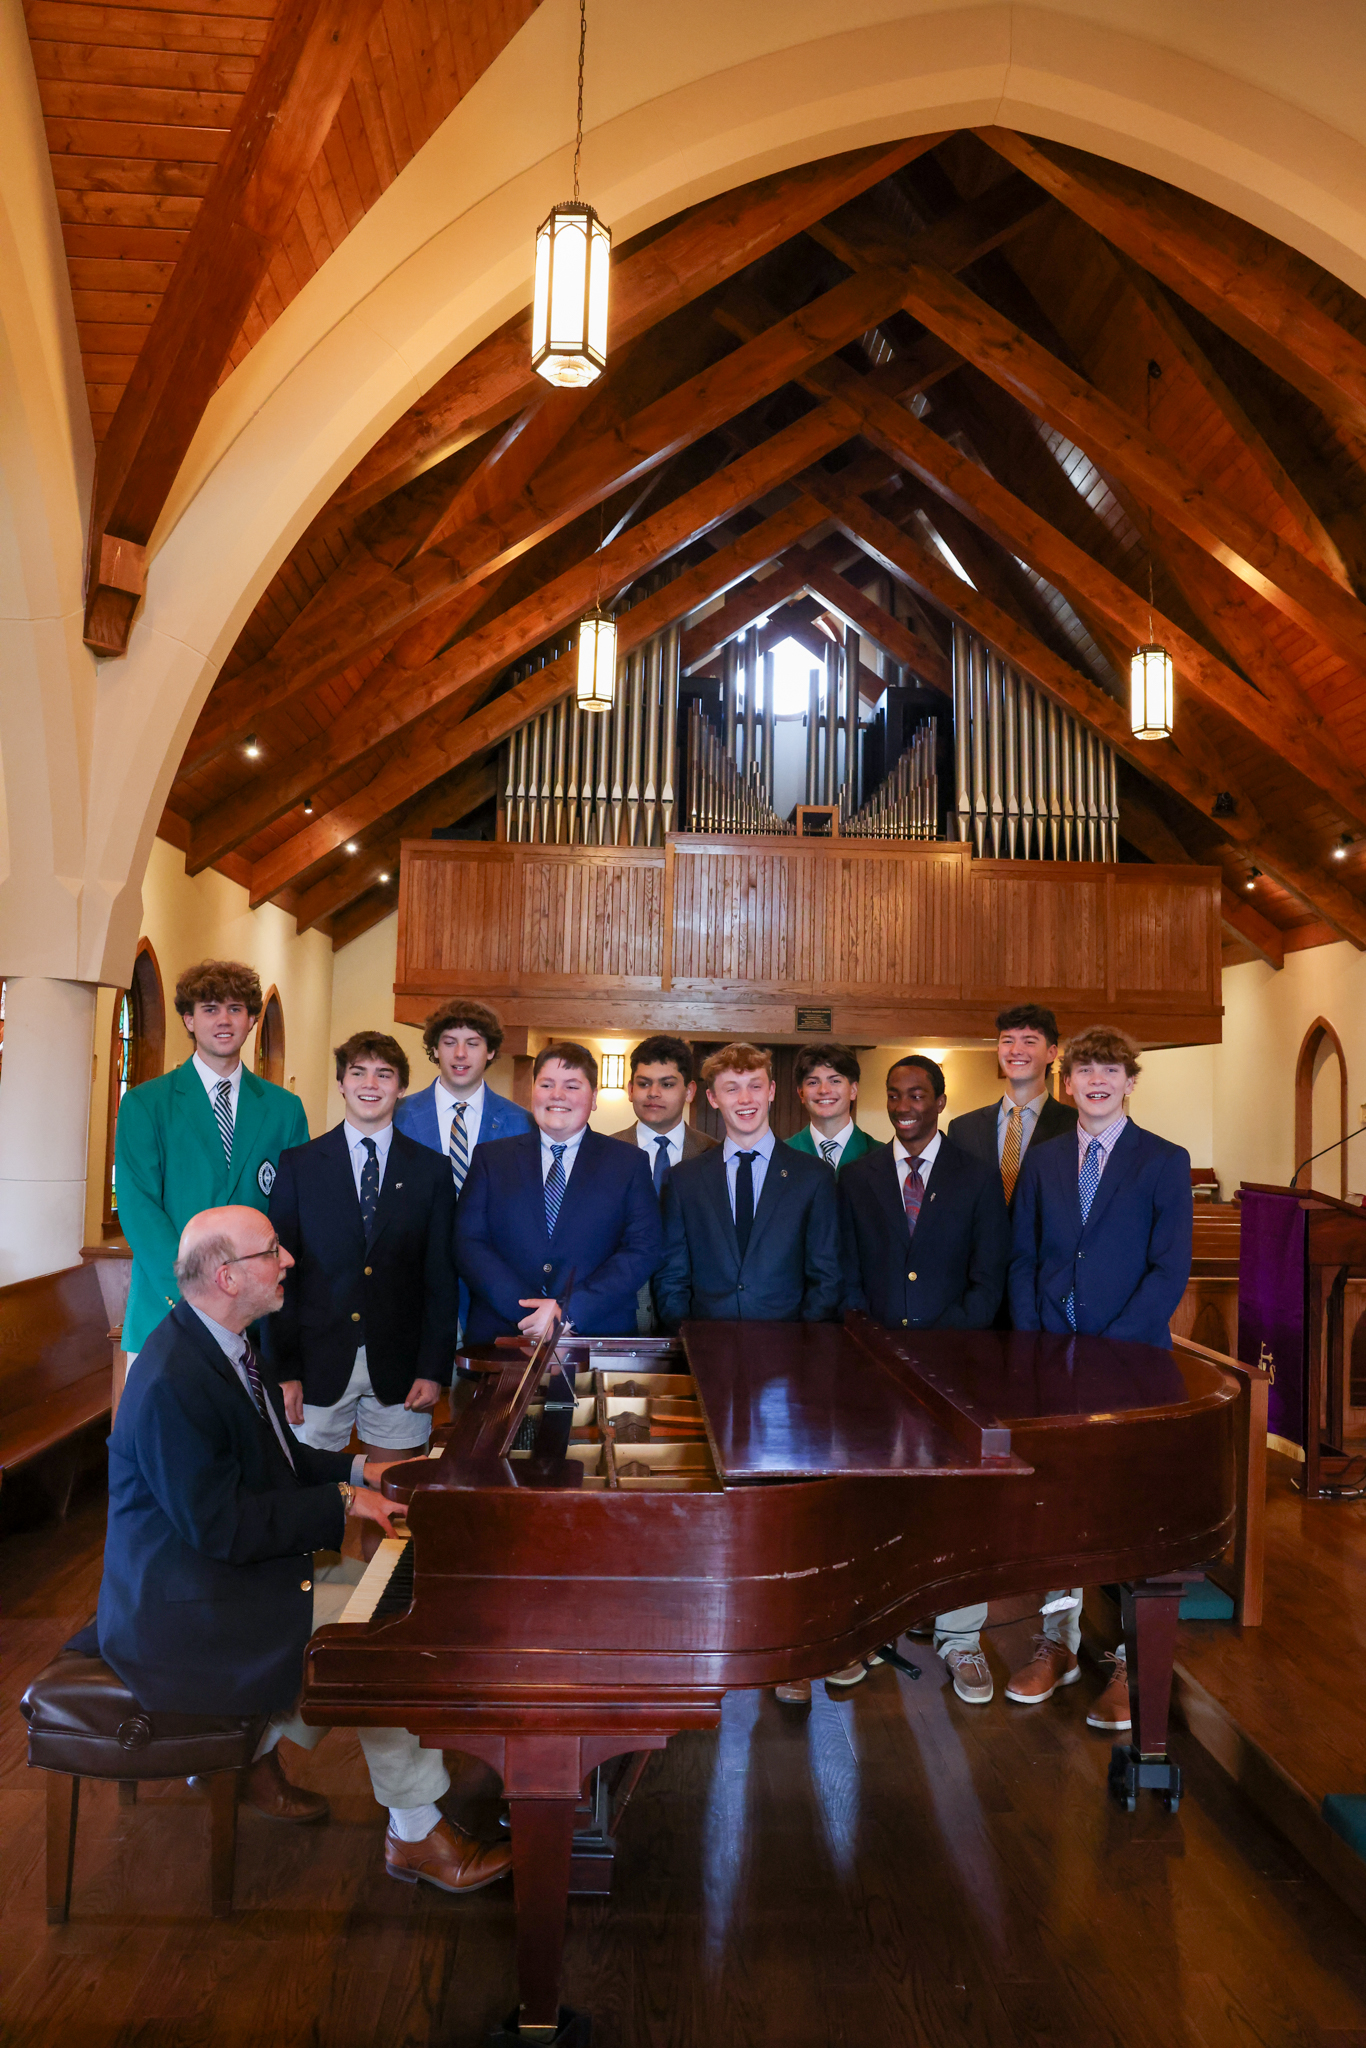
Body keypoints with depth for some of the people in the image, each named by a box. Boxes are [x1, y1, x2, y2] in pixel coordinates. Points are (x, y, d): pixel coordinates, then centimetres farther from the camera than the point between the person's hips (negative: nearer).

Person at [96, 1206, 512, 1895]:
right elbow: (221, 1526, -27)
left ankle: (254, 1753, 19)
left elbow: (267, 1460, 16)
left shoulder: (220, 1344, 5)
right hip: (183, 1609, -10)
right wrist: (341, 1501, -20)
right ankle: (416, 1836, 2)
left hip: (226, 1569, 10)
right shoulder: (173, 1382, -28)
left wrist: (357, 1469, 4)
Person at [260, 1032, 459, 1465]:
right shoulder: (298, 1165, 4)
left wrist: (434, 1370, -3)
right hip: (318, 1363, 0)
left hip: (399, 1371, 1)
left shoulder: (432, 1171, 4)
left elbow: (441, 1278, 4)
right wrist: (283, 1371, -5)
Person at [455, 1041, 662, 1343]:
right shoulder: (490, 1158, 12)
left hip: (598, 1337, 0)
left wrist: (570, 1312, -11)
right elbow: (468, 1242, 4)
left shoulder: (630, 1164, 9)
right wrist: (526, 1313, -10)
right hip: (500, 1338, 0)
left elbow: (643, 1250, 0)